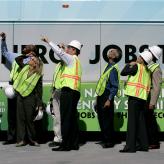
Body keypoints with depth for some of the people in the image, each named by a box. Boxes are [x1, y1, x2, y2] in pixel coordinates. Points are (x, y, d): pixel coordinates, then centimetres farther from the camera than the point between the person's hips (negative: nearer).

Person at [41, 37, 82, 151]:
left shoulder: (72, 58, -3)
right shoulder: (76, 61, 23)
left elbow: (60, 52, -13)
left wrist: (49, 42, -7)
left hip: (68, 91, -10)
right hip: (75, 91, 10)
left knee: (66, 119, -9)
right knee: (72, 118, 10)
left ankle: (65, 145, -9)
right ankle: (74, 144, 14)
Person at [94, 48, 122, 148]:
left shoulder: (114, 69, -14)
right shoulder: (108, 67, 14)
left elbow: (115, 87, -18)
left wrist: (109, 100, -22)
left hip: (107, 97, -9)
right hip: (101, 96, 9)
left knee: (107, 121, -3)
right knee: (101, 119, 14)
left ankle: (109, 141, 5)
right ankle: (104, 139, 23)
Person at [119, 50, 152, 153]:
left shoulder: (137, 66, -7)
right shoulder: (147, 71, 17)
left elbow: (123, 73, -6)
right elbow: (148, 86, 18)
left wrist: (129, 64, 7)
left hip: (134, 96, -8)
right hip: (143, 98, 8)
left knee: (132, 121, -8)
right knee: (141, 122, 12)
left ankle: (130, 146, -8)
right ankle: (143, 145, 15)